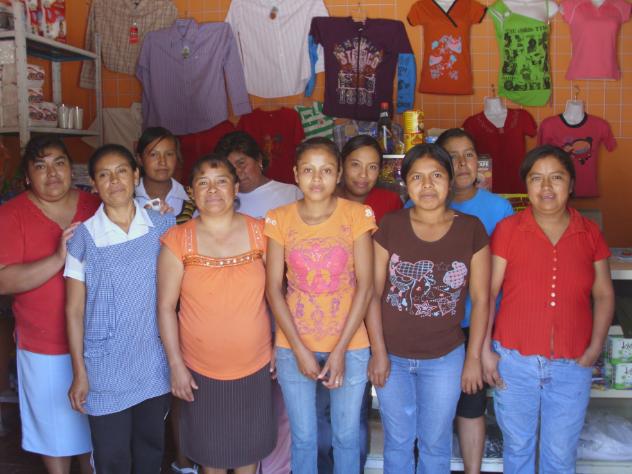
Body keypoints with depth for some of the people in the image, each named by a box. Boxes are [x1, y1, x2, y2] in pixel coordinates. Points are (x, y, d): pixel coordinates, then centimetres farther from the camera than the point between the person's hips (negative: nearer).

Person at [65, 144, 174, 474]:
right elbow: (74, 310, -3)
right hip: (106, 370, -2)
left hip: (155, 364, 2)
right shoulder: (84, 237, -7)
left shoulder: (163, 226, -1)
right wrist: (79, 372, -5)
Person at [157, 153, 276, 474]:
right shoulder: (178, 241, -8)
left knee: (250, 448, 19)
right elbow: (166, 307, -6)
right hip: (201, 371, -1)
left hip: (255, 366, 1)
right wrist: (176, 364, -8)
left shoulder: (259, 232, -3)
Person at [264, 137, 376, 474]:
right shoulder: (280, 219, -3)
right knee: (303, 438, 12)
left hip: (349, 344, -1)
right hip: (294, 345, 1)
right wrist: (299, 349, -10)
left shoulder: (357, 215, -6)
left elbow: (364, 286, -8)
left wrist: (340, 350, -12)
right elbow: (273, 288, -4)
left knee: (347, 436, 11)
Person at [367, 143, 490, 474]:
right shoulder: (390, 226, -8)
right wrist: (378, 352, -6)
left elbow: (481, 299, -4)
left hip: (445, 359, 0)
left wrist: (473, 358, -4)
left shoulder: (471, 230, -8)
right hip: (391, 356, 1)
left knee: (435, 444, 17)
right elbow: (373, 292, -5)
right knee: (397, 442, 18)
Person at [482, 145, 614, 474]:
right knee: (517, 447, 15)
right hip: (514, 361, -1)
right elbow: (487, 293, -5)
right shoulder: (507, 230, -6)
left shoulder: (590, 233, 1)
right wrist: (485, 351, -7)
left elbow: (604, 295, 7)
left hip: (572, 365, 2)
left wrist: (595, 348, -3)